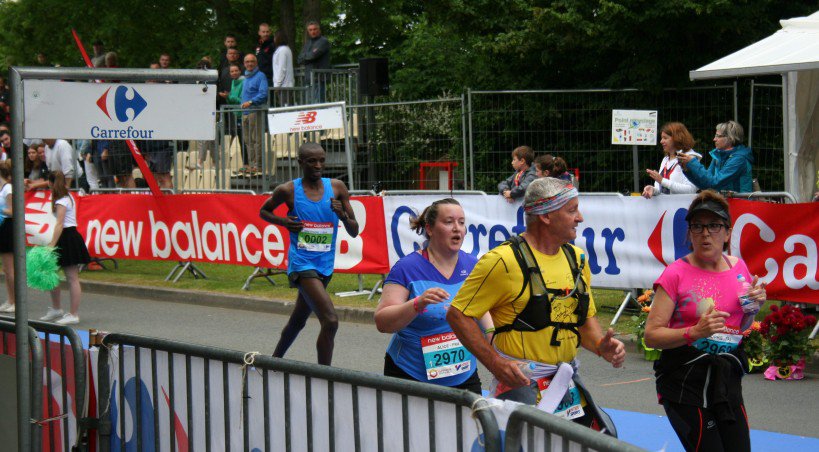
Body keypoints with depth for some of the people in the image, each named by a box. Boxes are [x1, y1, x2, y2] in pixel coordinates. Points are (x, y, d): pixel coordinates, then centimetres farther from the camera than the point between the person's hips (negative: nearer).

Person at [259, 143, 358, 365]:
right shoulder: (288, 190, -5)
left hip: (325, 264, 5)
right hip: (302, 263, -5)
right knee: (330, 322, -20)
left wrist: (343, 215, -16)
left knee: (298, 321, 21)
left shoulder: (337, 187, 3)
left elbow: (354, 232, 5)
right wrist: (283, 221, -6)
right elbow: (264, 211, 14)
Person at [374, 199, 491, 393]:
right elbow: (382, 322, -15)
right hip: (411, 376, -4)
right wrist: (418, 303, -30)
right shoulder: (407, 267, -10)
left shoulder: (472, 265, 5)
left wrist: (491, 333, -1)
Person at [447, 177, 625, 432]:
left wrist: (601, 346, 0)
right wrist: (495, 363, -21)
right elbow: (458, 315, -12)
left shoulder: (576, 259, 11)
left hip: (568, 381, 7)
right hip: (521, 380, -7)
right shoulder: (504, 260, -12)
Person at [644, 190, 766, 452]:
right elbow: (651, 335, -13)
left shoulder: (738, 267, 6)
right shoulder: (676, 275, -11)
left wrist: (753, 308, 0)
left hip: (727, 377, 6)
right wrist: (696, 332, -27)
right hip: (685, 379, -5)